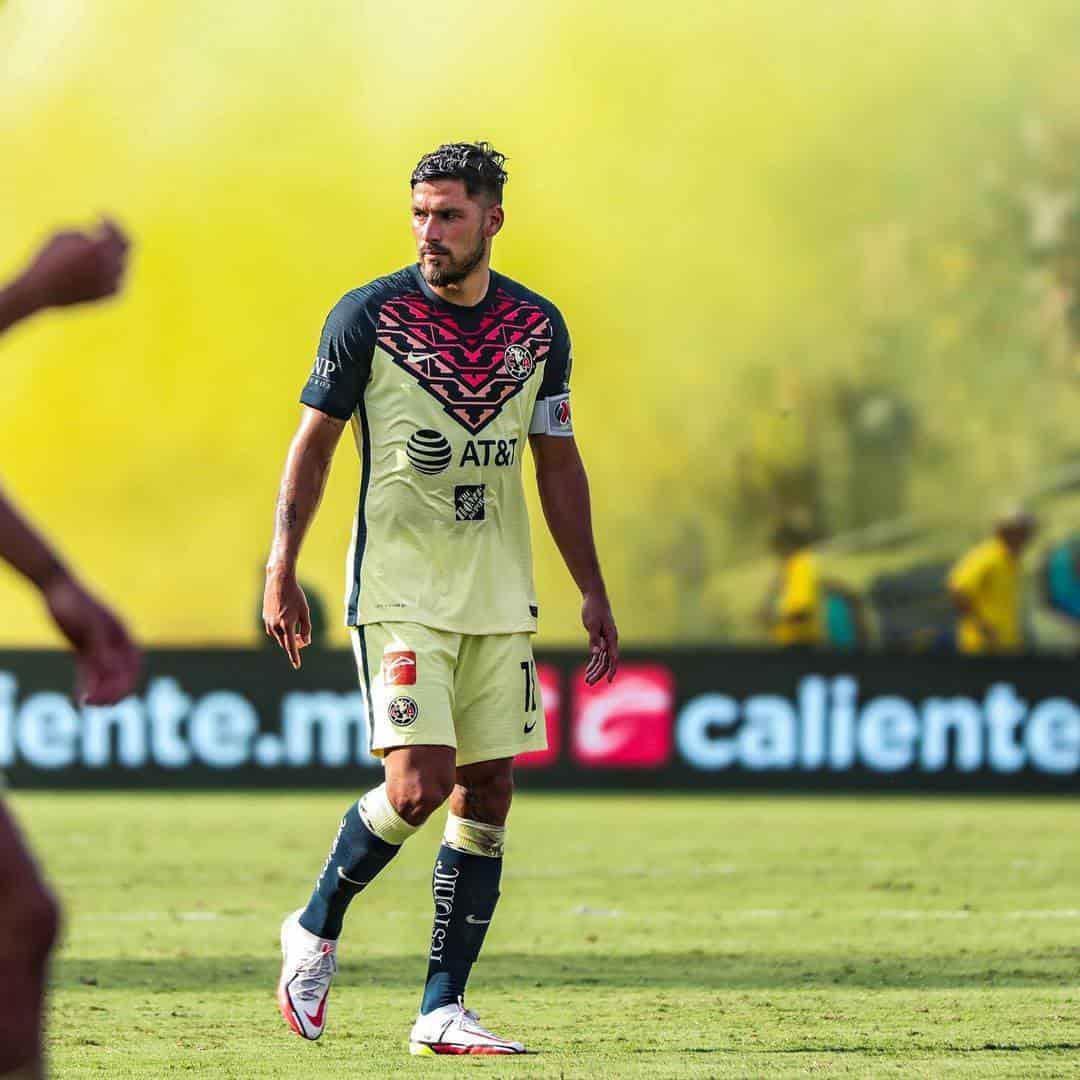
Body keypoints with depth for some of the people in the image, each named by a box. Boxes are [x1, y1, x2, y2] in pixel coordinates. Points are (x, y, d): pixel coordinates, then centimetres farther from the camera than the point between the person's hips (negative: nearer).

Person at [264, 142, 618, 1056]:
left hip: (501, 597, 5)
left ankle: (443, 1010, 6)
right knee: (420, 783, -16)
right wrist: (282, 571, -5)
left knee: (487, 792, 1)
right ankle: (315, 931, 10)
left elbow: (558, 463, 14)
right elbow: (314, 443, 0)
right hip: (398, 593, -5)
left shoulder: (538, 327, 6)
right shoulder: (369, 316, -6)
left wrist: (592, 591, 12)